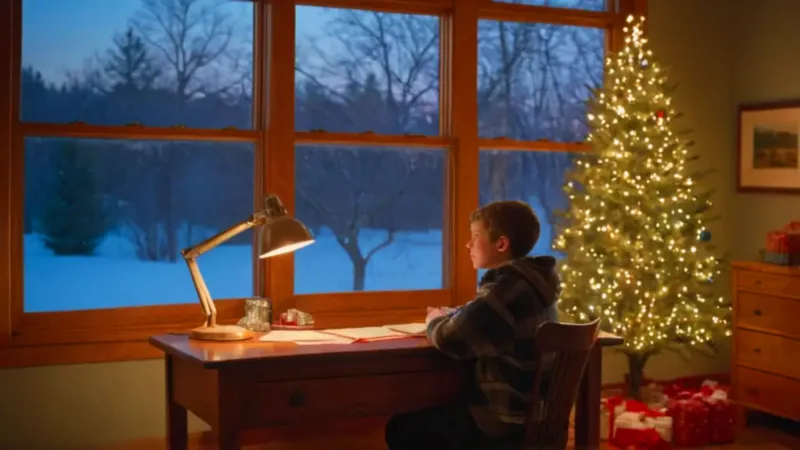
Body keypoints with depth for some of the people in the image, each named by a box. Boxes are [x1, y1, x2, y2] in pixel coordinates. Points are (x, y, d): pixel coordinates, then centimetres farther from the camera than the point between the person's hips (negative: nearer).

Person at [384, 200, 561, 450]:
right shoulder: (530, 282, 9)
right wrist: (447, 316, 7)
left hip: (506, 421, -10)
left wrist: (435, 321, -1)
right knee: (423, 418, 25)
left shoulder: (508, 287, -22)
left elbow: (451, 339, -22)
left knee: (401, 429, -4)